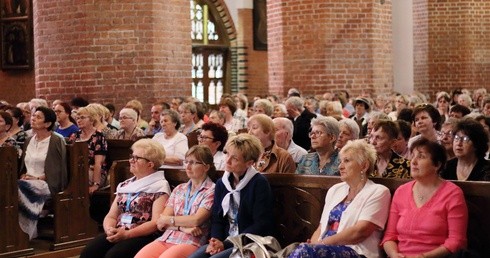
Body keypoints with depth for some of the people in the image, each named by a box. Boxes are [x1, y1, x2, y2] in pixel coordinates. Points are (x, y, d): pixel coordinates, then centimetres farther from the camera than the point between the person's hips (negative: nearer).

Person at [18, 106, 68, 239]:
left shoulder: (56, 141, -3)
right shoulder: (29, 141, 18)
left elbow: (57, 169, -7)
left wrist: (38, 178, -13)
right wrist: (23, 175, 0)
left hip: (47, 184, -6)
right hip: (28, 182, 6)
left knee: (20, 189, -31)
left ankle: (26, 234, -22)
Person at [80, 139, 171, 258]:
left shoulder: (160, 186, -1)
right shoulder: (125, 185, 20)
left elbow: (156, 222, -11)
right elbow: (111, 216, 16)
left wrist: (127, 234, -19)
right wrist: (109, 229, -7)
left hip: (144, 236, -6)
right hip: (118, 234, 6)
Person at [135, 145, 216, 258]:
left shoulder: (211, 191, 3)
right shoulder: (179, 189, 21)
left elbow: (196, 220, -8)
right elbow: (161, 223, 12)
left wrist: (168, 219, 5)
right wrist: (183, 227, -7)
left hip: (191, 242, -5)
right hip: (166, 239, 5)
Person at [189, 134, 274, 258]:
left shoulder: (259, 184, -9)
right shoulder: (222, 183, 12)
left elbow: (262, 225, -14)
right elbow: (216, 218, 12)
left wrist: (226, 244, -16)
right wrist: (216, 241, -11)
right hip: (225, 242, 6)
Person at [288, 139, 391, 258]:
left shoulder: (377, 192, 1)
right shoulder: (335, 190, 21)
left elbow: (359, 232, -12)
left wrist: (322, 243, -13)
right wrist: (312, 244, -4)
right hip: (324, 248, 5)